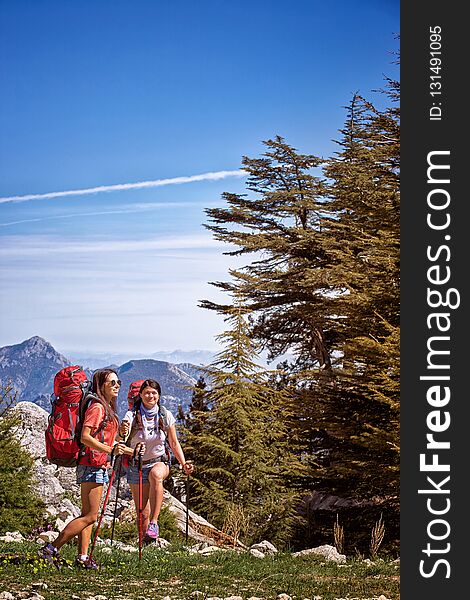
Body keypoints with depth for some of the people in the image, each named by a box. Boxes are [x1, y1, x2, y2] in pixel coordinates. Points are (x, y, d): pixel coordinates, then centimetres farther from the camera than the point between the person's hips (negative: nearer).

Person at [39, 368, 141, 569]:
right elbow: (85, 437, -21)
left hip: (99, 467, 10)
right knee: (90, 516, -10)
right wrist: (111, 450, -29)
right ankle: (51, 549, -7)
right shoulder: (97, 407, -12)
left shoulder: (108, 409, 18)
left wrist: (130, 451, 25)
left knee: (88, 515, 9)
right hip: (92, 466, -10)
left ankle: (82, 557, 11)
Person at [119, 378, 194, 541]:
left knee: (156, 474, -38)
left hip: (159, 462, 0)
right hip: (137, 465, 0)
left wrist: (184, 464, -7)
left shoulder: (165, 416, -2)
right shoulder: (132, 415, -8)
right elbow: (123, 433, -28)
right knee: (142, 514, -4)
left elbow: (174, 444, 5)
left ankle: (154, 523, -36)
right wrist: (123, 431, -52)